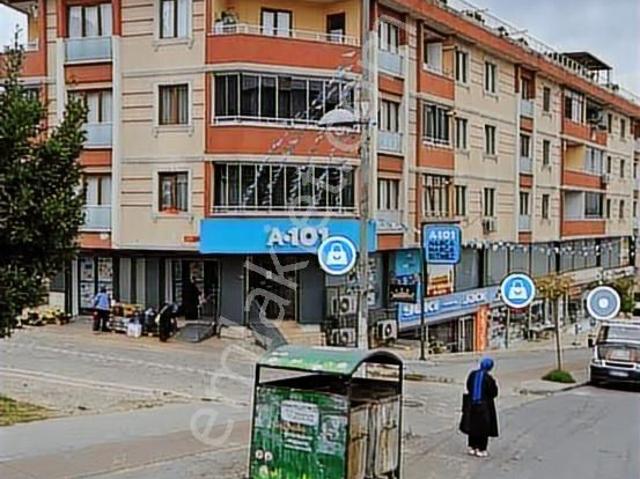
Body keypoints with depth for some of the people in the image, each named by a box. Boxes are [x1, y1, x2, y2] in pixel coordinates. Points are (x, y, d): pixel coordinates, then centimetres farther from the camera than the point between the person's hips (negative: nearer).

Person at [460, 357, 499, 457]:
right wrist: (494, 385, 5)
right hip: (484, 406, -5)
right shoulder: (488, 378, -20)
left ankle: (472, 447, 21)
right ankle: (481, 449, 8)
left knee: (472, 426, 16)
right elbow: (494, 393, -13)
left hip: (472, 404, 5)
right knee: (484, 427, 5)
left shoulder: (472, 375, -3)